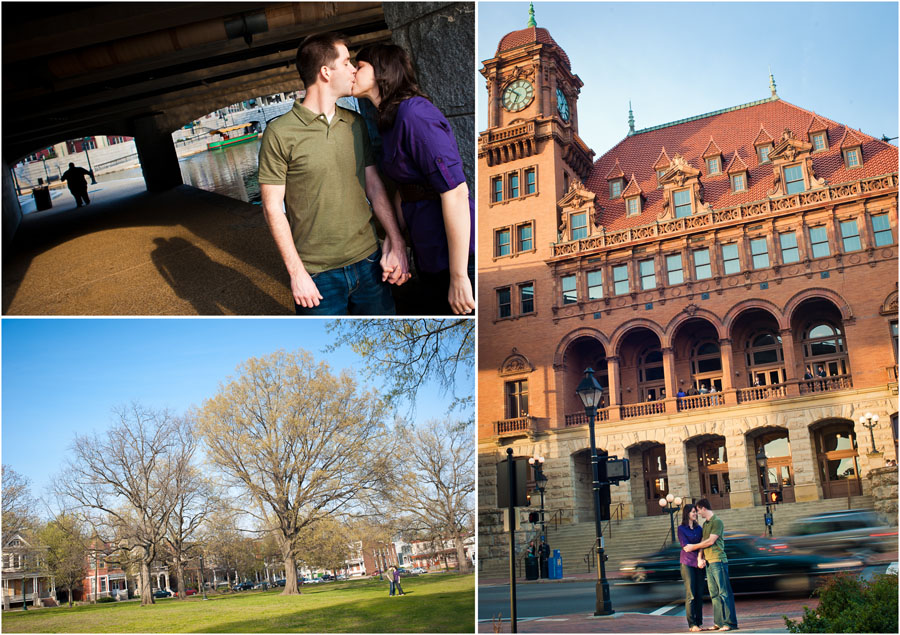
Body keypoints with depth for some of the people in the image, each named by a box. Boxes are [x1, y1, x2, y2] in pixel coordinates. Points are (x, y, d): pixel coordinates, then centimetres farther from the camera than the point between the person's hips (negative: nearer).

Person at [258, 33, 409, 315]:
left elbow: (374, 186, 11)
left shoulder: (356, 124, 9)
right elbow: (273, 208, -8)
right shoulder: (280, 133, -8)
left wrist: (396, 242, 2)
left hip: (369, 260, 5)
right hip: (317, 274, -5)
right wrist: (296, 273, -11)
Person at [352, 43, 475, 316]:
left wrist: (459, 277, -23)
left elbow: (456, 192, -23)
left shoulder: (415, 114, -18)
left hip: (459, 251, -9)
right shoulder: (390, 121, 12)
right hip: (430, 255, 10)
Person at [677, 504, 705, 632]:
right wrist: (698, 559, -14)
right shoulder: (681, 528, -1)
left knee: (699, 594, 4)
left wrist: (702, 559, -10)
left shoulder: (699, 528, 13)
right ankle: (692, 624, -3)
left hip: (700, 564, 4)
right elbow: (685, 546, -9)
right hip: (687, 563, -4)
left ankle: (699, 622, 11)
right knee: (690, 594, -5)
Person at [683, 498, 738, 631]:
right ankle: (719, 622, 10)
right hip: (708, 562, 9)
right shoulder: (705, 523, 19)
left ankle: (730, 623, -7)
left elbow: (711, 541, -13)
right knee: (714, 593, 7)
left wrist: (693, 547, -7)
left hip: (718, 561, -9)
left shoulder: (717, 521, -8)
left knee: (724, 592, -8)